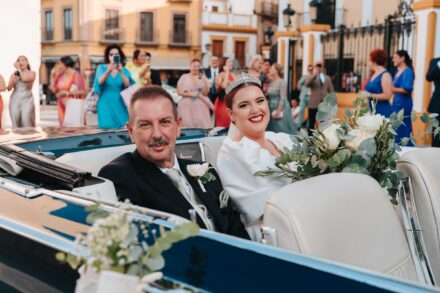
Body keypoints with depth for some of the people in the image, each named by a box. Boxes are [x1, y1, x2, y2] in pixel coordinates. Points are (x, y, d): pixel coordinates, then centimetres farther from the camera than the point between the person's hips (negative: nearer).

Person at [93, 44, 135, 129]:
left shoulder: (125, 70, 7)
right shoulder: (102, 68, 5)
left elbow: (128, 86, -8)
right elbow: (99, 83, -12)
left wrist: (121, 72, -23)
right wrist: (109, 71, -28)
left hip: (120, 105, 1)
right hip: (106, 105, -1)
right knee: (107, 128, -8)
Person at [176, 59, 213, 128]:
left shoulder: (203, 77, 6)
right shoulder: (184, 77, 4)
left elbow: (205, 93, 3)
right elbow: (179, 92, 3)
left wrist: (205, 83, -12)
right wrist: (190, 94, -9)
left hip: (200, 106, 1)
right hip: (186, 106, -1)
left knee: (202, 126, -7)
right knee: (187, 125, -7)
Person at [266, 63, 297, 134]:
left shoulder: (282, 82, -12)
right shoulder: (271, 83, 10)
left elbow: (283, 98, -17)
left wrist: (278, 110, -20)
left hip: (280, 108, -7)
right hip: (272, 108, 7)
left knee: (282, 129, -4)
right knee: (274, 128, 9)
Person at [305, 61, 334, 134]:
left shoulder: (327, 78, 13)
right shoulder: (311, 77, 3)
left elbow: (331, 91, 13)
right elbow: (307, 84, -20)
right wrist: (314, 74, -22)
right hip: (314, 104, -3)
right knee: (311, 123, 2)